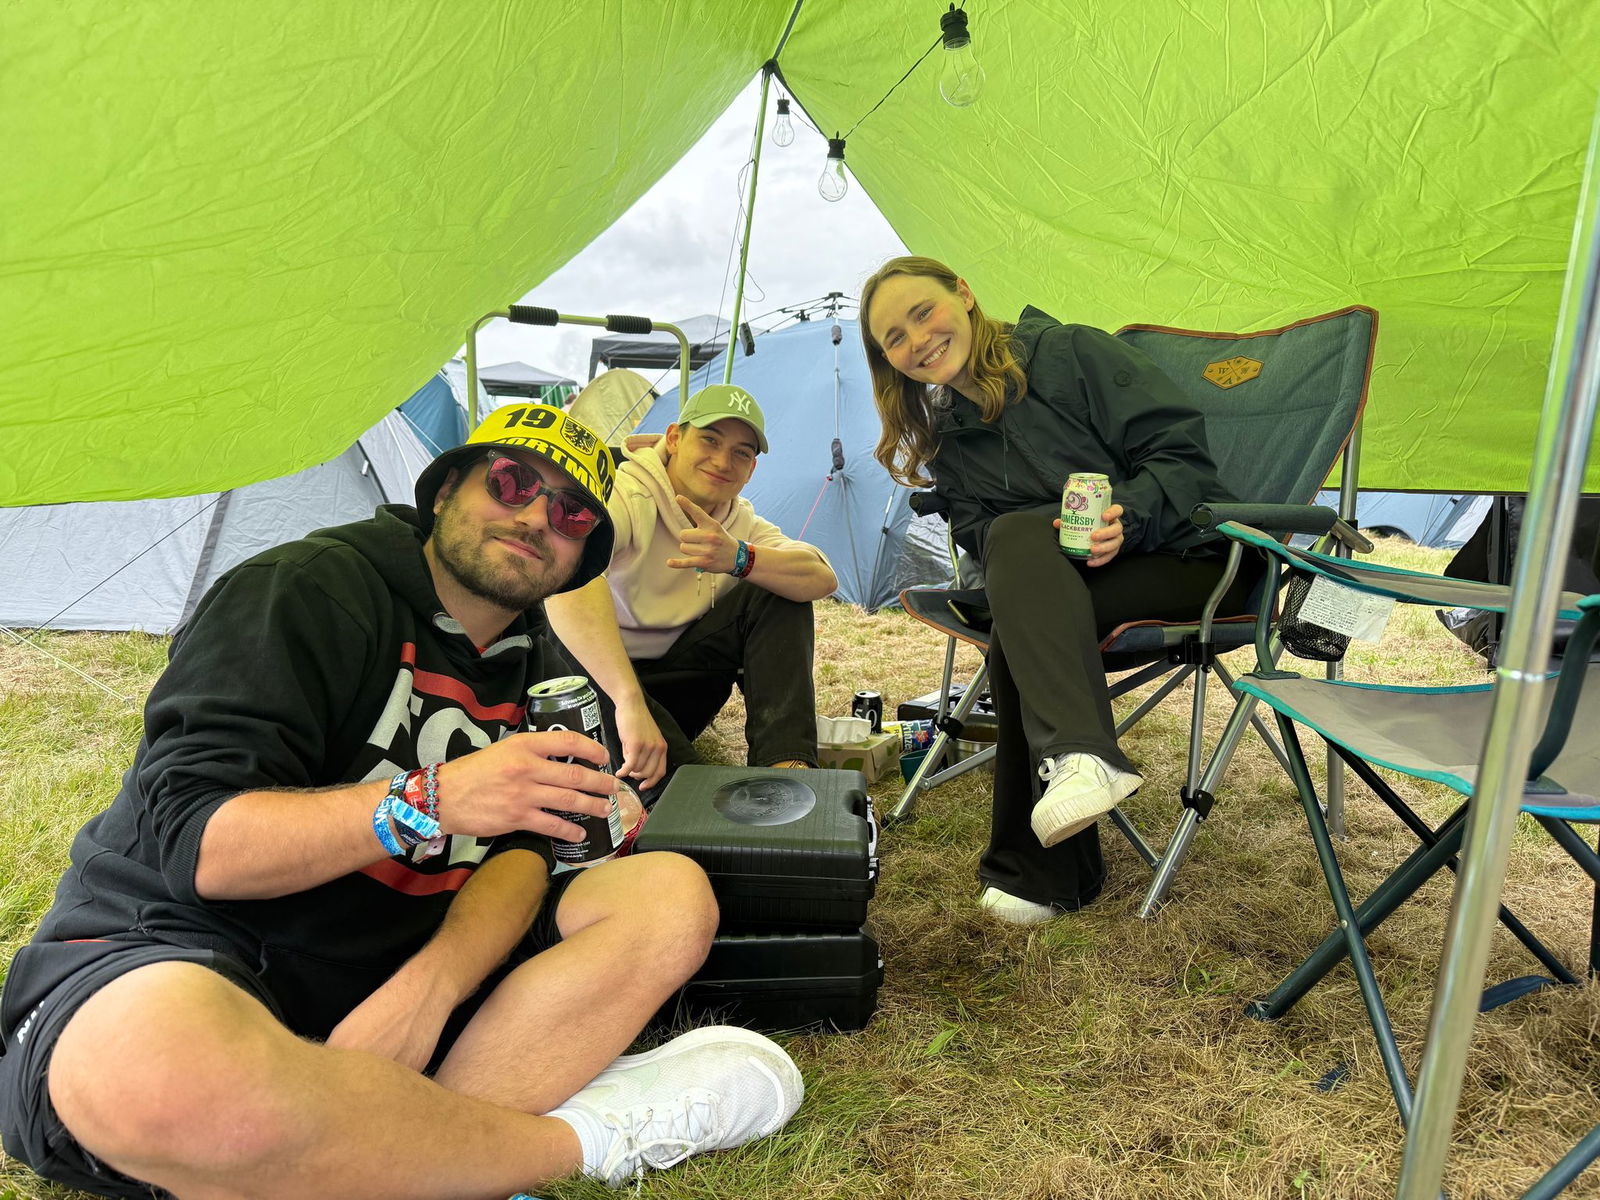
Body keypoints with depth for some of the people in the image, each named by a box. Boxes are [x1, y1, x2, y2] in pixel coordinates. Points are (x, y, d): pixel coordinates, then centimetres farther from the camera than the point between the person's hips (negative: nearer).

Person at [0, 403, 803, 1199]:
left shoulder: (535, 670, 9)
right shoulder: (309, 588, -11)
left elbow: (519, 854, -3)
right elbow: (194, 844, -19)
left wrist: (431, 983, -24)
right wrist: (429, 801, -33)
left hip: (384, 970, 6)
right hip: (165, 961, -5)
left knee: (673, 895, -10)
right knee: (166, 1066, -43)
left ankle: (419, 1133, -27)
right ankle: (587, 1134, -26)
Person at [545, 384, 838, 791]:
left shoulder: (740, 523, -1)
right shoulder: (626, 493, -23)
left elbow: (823, 578, -19)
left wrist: (741, 558, -41)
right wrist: (630, 702, -58)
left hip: (680, 683, 6)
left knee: (780, 591, -13)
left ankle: (785, 765, -24)